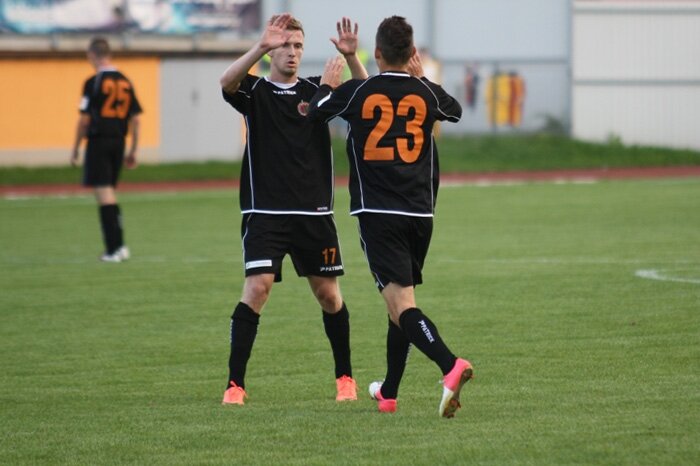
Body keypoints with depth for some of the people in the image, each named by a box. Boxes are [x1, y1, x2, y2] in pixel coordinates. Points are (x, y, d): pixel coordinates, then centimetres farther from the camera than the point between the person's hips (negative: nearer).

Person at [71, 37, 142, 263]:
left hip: (98, 142, -6)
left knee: (103, 192, -5)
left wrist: (75, 149, -1)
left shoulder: (93, 83, -10)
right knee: (110, 191, 17)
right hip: (118, 142, 6)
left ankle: (115, 248, -10)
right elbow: (135, 119, 9)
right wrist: (133, 151, 16)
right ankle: (117, 246, 16)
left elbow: (84, 119, -10)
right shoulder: (125, 82, 8)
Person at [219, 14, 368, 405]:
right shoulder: (255, 90, 1)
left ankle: (345, 377, 24)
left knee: (329, 294, 8)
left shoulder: (316, 89, 8)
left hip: (315, 213, 3)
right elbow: (227, 82, -21)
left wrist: (351, 57, -22)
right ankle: (235, 383, -10)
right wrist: (261, 48, -35)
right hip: (265, 213, -3)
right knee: (257, 288, -15)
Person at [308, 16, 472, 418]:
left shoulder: (356, 93, -4)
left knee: (401, 304, -13)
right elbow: (456, 110, 27)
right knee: (401, 300, 19)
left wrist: (328, 86, 31)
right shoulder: (426, 94, 4)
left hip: (378, 214, -4)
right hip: (420, 213, 4)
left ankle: (450, 366, -38)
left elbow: (316, 112, 13)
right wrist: (421, 78, 36)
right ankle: (388, 393, 29)